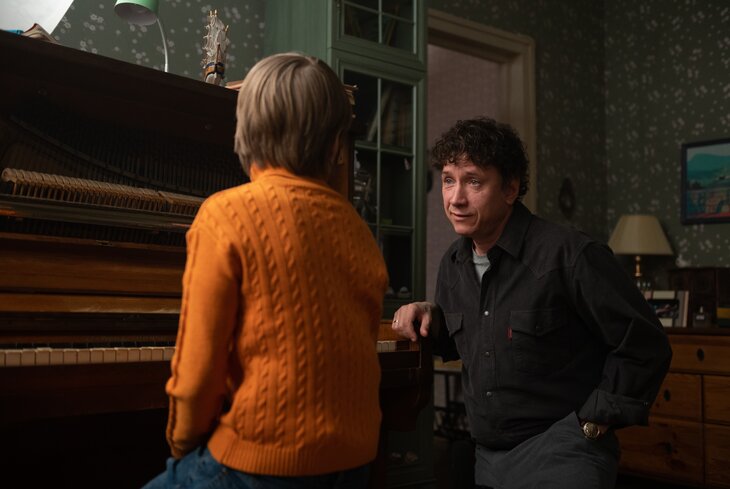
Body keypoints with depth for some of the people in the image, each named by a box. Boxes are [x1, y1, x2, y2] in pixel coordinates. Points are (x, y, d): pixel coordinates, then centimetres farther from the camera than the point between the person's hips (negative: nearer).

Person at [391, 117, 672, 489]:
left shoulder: (568, 255, -18)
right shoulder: (452, 264, 3)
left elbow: (645, 346, -13)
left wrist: (594, 423, -11)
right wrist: (432, 319, -2)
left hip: (559, 455, -7)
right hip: (487, 457, 7)